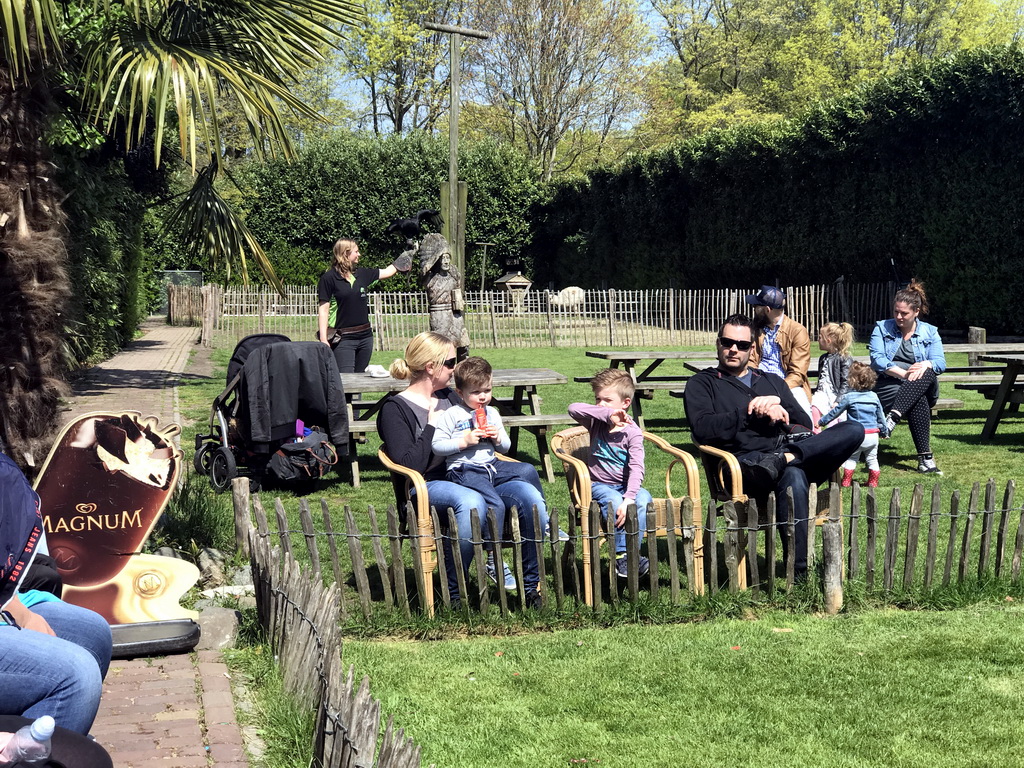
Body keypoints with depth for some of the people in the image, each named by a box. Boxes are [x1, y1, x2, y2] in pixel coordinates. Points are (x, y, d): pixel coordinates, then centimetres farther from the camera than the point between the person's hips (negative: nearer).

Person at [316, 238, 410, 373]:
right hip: (343, 339, -6)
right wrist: (323, 338, -15)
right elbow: (323, 309, -9)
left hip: (365, 336, 6)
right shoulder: (329, 278, -6)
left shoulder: (361, 274, 10)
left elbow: (387, 272, 25)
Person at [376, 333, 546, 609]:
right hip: (426, 487, -6)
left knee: (530, 495, -21)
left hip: (467, 477, 7)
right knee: (471, 502, -40)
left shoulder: (449, 397, 21)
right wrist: (432, 425, -7)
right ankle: (451, 594, -29)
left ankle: (530, 585, -15)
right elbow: (411, 465, -15)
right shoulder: (395, 409, -1)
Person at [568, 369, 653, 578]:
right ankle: (621, 556, -34)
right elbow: (574, 409, -19)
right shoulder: (596, 422, 1)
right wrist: (607, 414, -26)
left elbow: (636, 468, -18)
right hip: (599, 486, 0)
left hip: (625, 486, 0)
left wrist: (629, 497, -32)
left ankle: (630, 551, -32)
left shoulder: (632, 432, -7)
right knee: (614, 502, -32)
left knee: (643, 498, -31)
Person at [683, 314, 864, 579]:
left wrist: (780, 412, -3)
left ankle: (787, 457, -36)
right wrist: (750, 413, -6)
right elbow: (703, 429, -3)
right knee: (793, 476, -41)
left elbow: (805, 423, 19)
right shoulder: (701, 384, 17)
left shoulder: (772, 381, 31)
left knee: (853, 430, -21)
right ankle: (797, 570, -39)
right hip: (746, 462, -5)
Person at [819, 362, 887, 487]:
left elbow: (835, 412, 1)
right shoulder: (874, 396, 5)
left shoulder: (848, 397, -6)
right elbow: (881, 416, 13)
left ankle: (846, 481, 10)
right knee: (872, 459, 14)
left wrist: (822, 421, 14)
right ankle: (873, 482, 18)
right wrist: (884, 432, 26)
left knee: (851, 458, 10)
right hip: (873, 433, 3)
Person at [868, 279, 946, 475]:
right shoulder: (882, 328, 11)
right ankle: (925, 457, -42)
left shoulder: (930, 332, 15)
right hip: (888, 385, -1)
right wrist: (903, 373, -21)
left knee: (927, 374, -36)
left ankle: (894, 416, -50)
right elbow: (877, 359, -5)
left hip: (923, 387, 2)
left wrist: (926, 364, -25)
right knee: (919, 402, -34)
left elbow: (940, 363, 1)